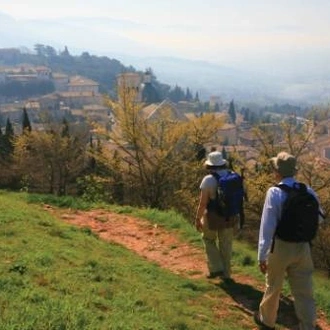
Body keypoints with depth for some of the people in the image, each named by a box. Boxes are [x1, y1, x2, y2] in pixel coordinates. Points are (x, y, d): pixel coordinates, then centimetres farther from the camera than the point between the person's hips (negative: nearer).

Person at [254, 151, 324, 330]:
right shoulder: (309, 192, -3)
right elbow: (318, 219, 8)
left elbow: (267, 226, -18)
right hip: (303, 247, 3)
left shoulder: (274, 192, -17)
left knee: (273, 287, 18)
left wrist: (262, 255, -14)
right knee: (304, 292, 10)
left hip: (281, 246, -3)